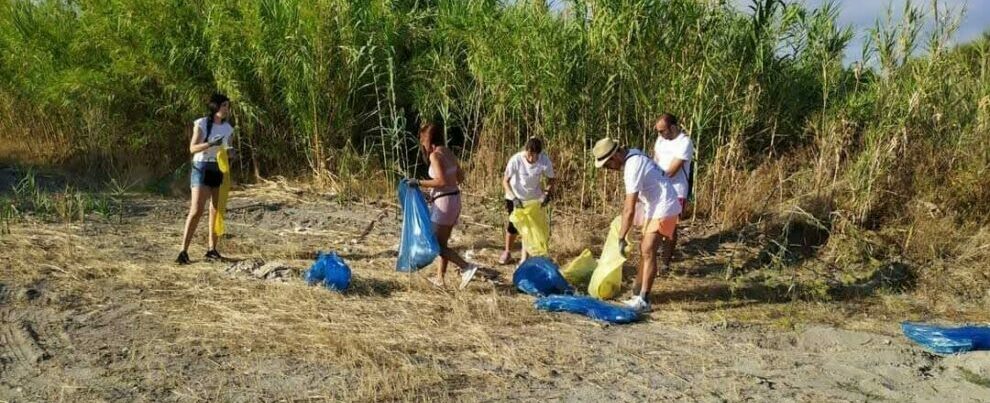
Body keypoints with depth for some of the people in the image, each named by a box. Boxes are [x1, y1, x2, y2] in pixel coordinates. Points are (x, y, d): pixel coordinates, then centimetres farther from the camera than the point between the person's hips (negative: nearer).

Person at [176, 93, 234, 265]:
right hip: (202, 168, -5)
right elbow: (193, 148, -12)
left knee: (217, 210, 6)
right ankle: (184, 251, -10)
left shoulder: (227, 128, 8)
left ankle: (212, 249, 15)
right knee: (196, 211, -13)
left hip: (220, 171, 5)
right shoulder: (202, 124, -6)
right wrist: (211, 144, -28)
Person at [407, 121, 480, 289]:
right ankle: (440, 278, 23)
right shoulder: (449, 153, 10)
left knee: (437, 244, -1)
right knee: (443, 242, 17)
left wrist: (419, 183, -17)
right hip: (455, 199, 9)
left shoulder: (435, 155, -15)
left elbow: (442, 181, -24)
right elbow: (460, 177, 17)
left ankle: (467, 267, -12)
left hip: (443, 202, -9)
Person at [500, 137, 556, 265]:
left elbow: (550, 180, -9)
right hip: (515, 197, -1)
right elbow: (505, 181, -22)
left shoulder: (545, 161, -25)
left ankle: (525, 257, 15)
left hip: (534, 198, 1)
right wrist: (513, 198, -34)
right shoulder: (516, 160, -29)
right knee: (513, 226, 3)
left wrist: (548, 194, -27)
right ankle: (507, 252, 26)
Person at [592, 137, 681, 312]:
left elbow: (630, 210, -25)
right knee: (644, 250, 12)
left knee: (648, 252, -14)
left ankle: (643, 300, -14)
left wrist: (621, 238, -19)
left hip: (663, 209, -10)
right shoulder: (632, 156, 3)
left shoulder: (633, 168, -26)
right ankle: (637, 293, 19)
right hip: (654, 207, 10)